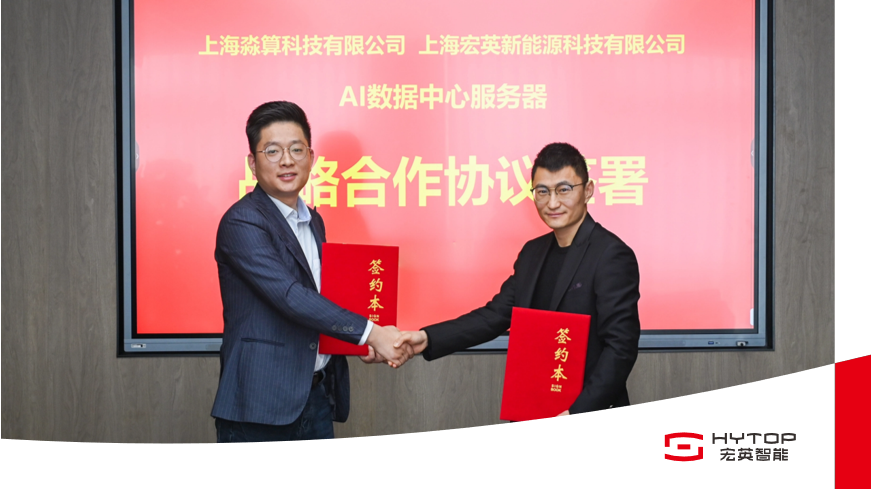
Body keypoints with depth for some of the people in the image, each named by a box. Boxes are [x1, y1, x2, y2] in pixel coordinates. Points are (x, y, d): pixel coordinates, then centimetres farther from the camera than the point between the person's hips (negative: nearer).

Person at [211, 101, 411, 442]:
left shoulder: (313, 222, 14)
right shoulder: (242, 222, -12)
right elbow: (289, 297, -22)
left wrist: (360, 343, 3)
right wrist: (370, 333, -24)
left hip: (318, 399, 7)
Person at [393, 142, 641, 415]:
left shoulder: (612, 256, -11)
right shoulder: (533, 252, 11)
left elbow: (620, 347, -15)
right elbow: (494, 316, 8)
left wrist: (576, 414, -22)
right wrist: (427, 338, -5)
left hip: (590, 417, -5)